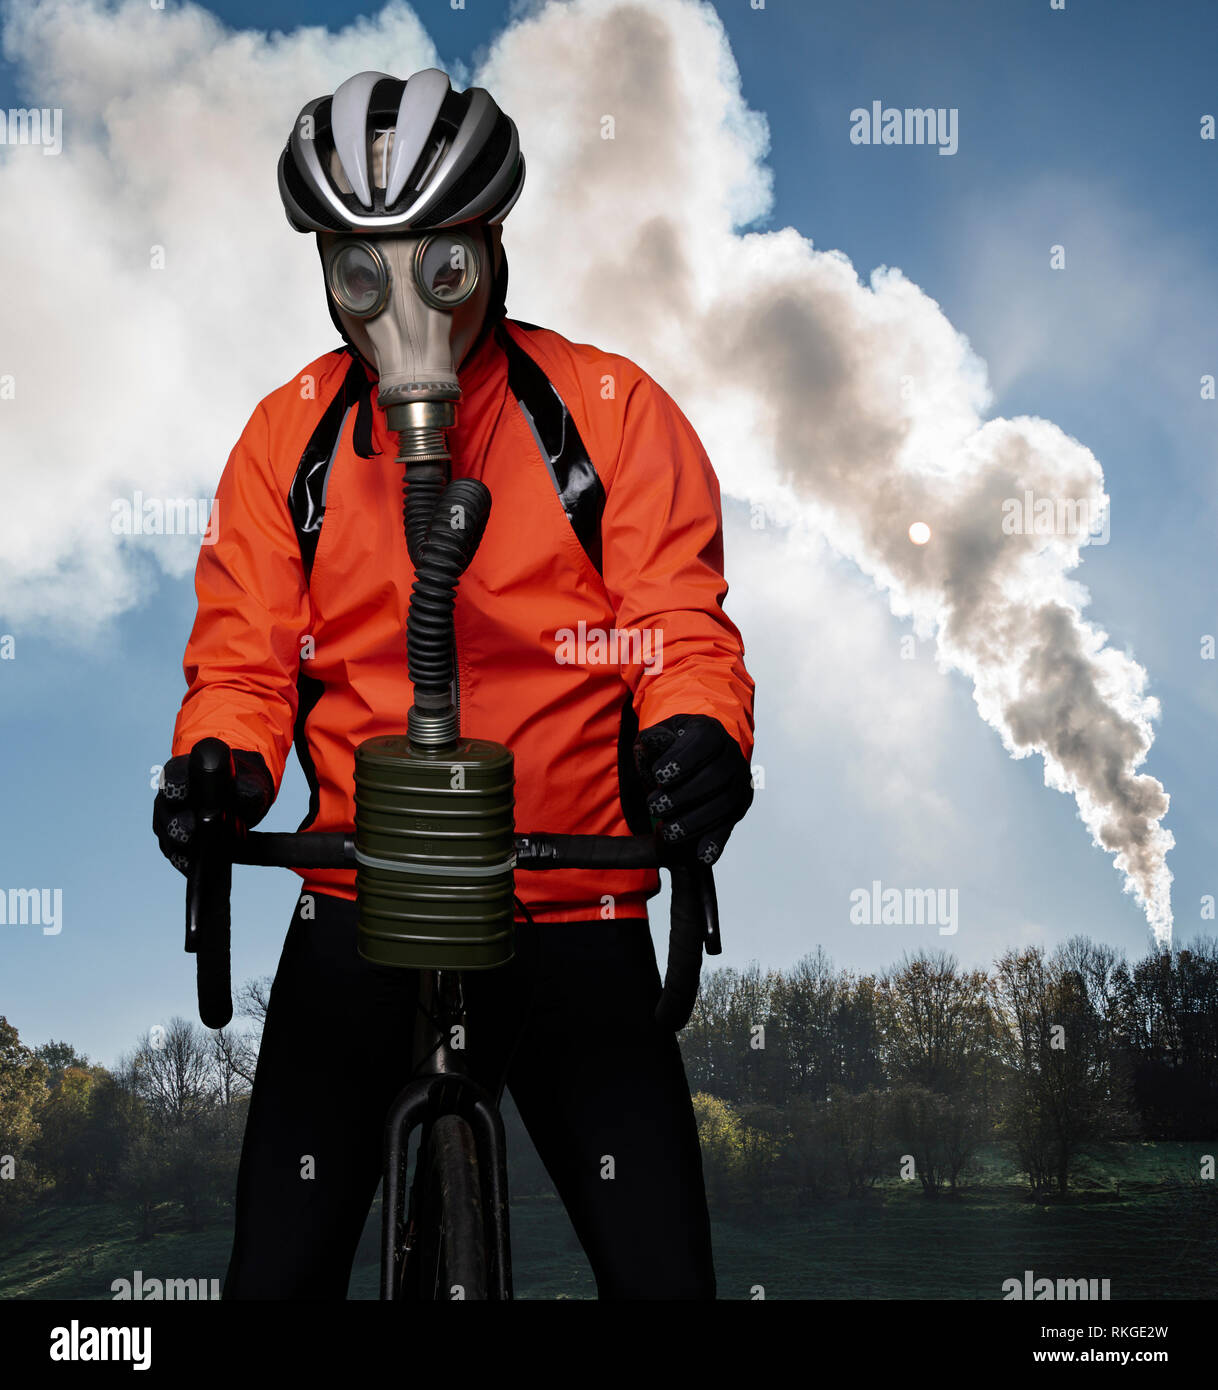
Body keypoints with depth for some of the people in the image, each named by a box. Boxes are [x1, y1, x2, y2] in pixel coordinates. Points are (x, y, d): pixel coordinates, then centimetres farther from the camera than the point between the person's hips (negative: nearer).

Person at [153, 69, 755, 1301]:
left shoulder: (611, 412, -4)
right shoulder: (289, 435, 2)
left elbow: (680, 625, -6)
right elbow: (244, 653, 2)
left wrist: (697, 735, -28)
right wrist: (219, 763, -20)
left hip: (573, 916, -1)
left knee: (662, 1274, -1)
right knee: (277, 1273, 5)